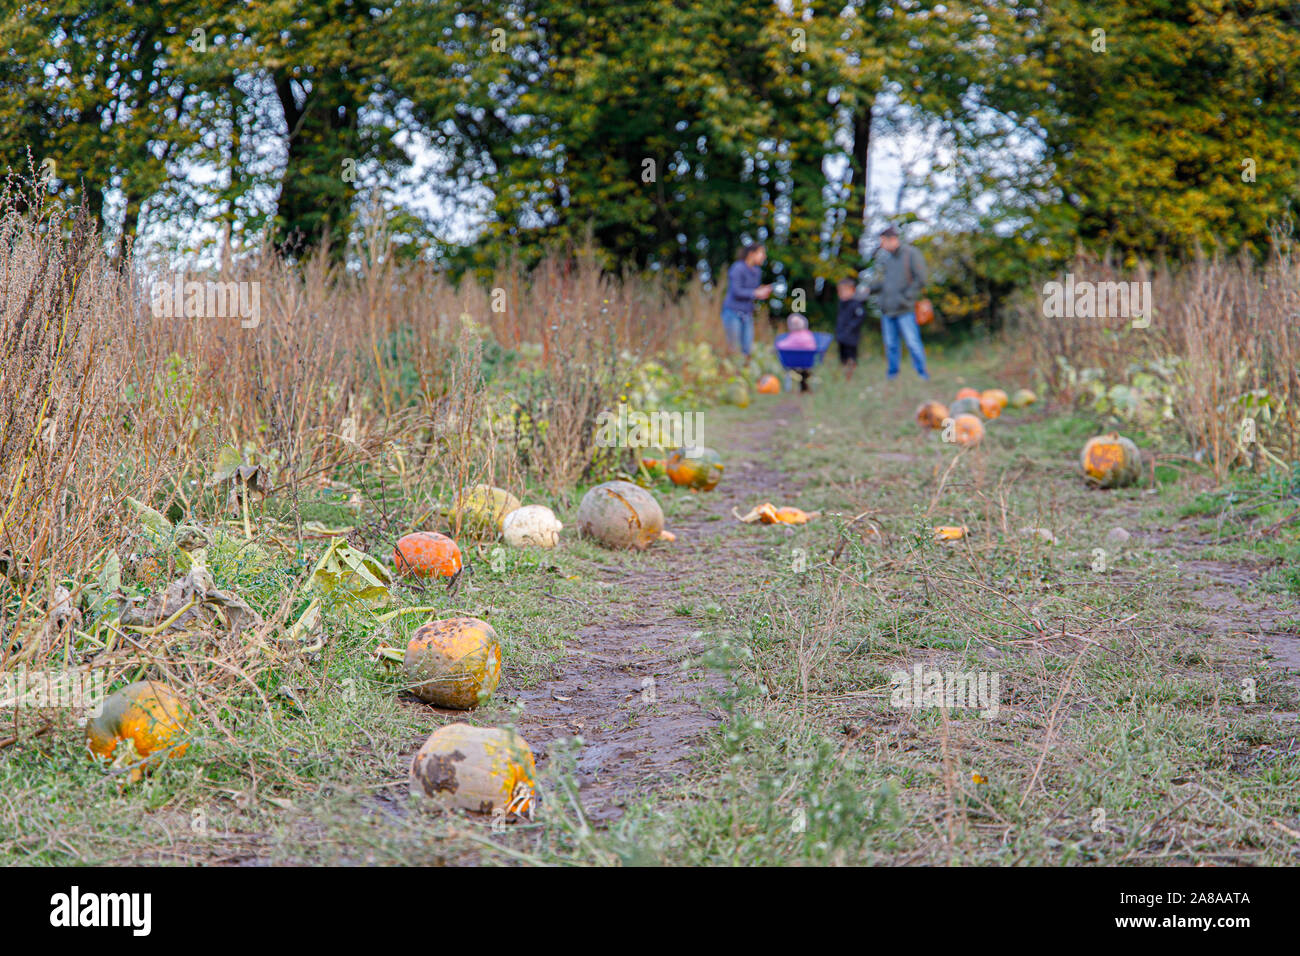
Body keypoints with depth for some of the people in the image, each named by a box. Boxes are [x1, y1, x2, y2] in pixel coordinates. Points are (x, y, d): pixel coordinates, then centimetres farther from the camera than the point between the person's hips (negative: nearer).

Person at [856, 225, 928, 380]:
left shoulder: (912, 254, -5)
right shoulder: (887, 258, 16)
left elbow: (920, 280, -9)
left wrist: (906, 297, -14)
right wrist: (869, 290, 10)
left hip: (904, 310, -6)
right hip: (887, 309, 6)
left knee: (912, 342, -7)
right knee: (890, 344, 9)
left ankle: (922, 373, 2)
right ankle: (893, 374, 17)